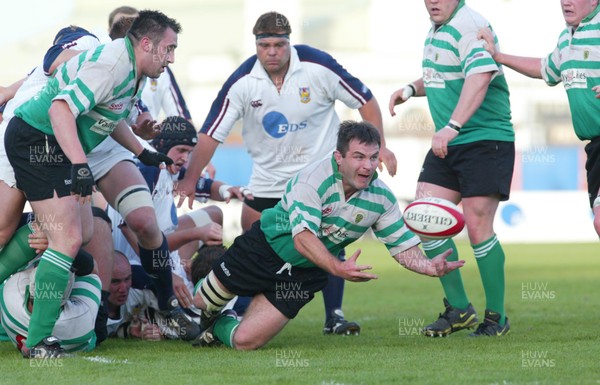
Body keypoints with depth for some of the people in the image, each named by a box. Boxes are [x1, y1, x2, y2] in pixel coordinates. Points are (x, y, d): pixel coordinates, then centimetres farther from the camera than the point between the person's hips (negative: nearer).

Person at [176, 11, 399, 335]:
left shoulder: (318, 66, -17)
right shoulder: (242, 82, -15)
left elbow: (365, 101, -6)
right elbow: (211, 133, -11)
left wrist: (380, 146, -11)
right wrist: (191, 179, -19)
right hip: (267, 180, 1)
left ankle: (334, 316, 2)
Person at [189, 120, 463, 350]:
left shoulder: (381, 198, -12)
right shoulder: (312, 180, -28)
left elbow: (405, 248, -6)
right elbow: (303, 238, -37)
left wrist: (430, 267, -27)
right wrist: (337, 268, -52)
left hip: (303, 275, 3)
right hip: (264, 246, -3)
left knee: (246, 341, -8)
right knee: (199, 301, 4)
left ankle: (219, 326, 28)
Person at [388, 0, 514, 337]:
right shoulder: (436, 30, 14)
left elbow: (479, 78, -32)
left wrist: (452, 127, -41)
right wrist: (411, 89, 13)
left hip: (485, 139, -9)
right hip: (447, 145, 9)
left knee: (478, 226, -10)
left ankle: (497, 317, 5)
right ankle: (459, 308, 13)